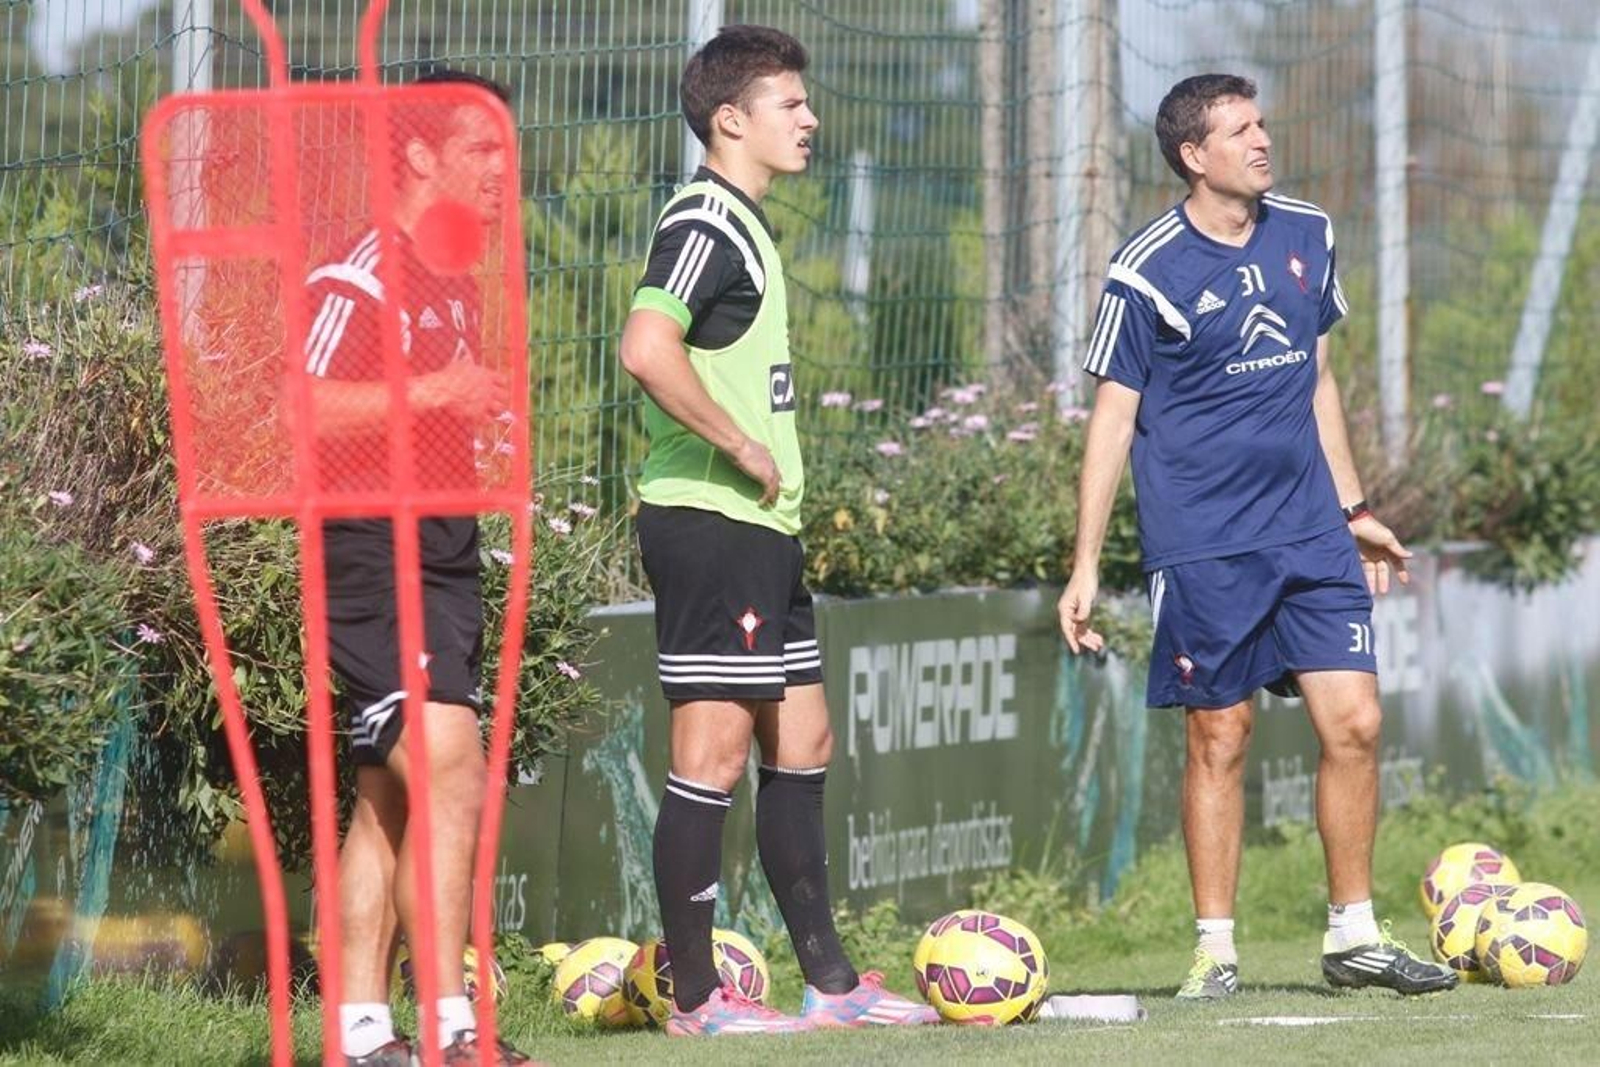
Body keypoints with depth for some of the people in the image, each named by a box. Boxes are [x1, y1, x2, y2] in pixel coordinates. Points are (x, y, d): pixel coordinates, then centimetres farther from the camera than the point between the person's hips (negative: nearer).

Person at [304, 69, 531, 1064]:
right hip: (374, 554, -9)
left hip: (448, 549, 9)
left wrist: (490, 413, 14)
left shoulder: (467, 288, 17)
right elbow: (297, 409, -25)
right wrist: (436, 392, -25)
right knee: (453, 773, -17)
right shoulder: (360, 278, -12)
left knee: (391, 796, 10)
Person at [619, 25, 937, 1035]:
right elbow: (648, 348, -29)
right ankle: (696, 997, -2)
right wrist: (744, 450, -21)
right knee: (714, 754, -7)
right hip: (708, 524, -11)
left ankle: (831, 981, 19)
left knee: (802, 742, 13)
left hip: (759, 527, 11)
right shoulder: (705, 222, -14)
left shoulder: (745, 225, 18)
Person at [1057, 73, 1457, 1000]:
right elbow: (1114, 417, -4)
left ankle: (1356, 938, 9)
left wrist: (1354, 509, 20)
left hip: (1311, 536, 5)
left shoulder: (1308, 238, 8)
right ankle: (1216, 951, 9)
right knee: (1220, 741, 0)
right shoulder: (1147, 273, -7)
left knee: (1355, 722, -2)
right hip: (1202, 547, -4)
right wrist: (1086, 567, -6)